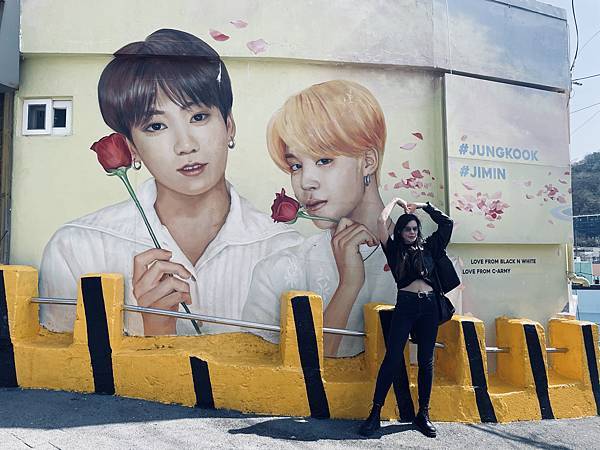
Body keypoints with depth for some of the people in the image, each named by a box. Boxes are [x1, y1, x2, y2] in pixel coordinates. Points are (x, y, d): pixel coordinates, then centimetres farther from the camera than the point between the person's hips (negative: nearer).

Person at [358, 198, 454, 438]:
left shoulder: (427, 248, 15)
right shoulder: (394, 249, 8)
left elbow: (446, 223, 16)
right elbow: (382, 221, -2)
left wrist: (423, 206, 19)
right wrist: (396, 201, 13)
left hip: (429, 306, 3)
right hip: (405, 305, -3)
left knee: (426, 361, 6)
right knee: (392, 358, -7)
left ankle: (423, 414, 15)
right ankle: (375, 413, -3)